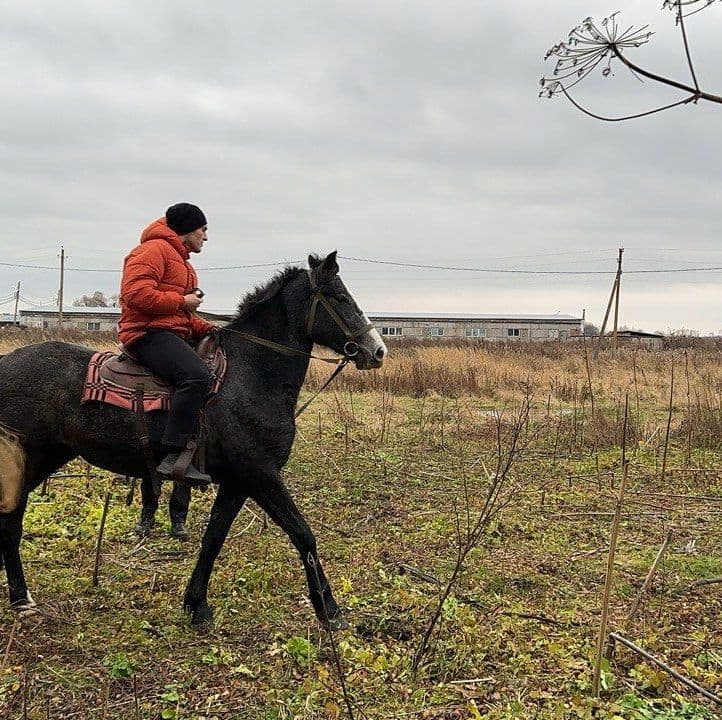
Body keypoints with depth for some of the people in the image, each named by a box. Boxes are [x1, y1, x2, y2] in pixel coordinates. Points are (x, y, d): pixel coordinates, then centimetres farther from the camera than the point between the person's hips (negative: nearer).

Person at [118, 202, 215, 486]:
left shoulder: (181, 260, 30)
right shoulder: (154, 249, -4)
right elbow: (136, 293, -19)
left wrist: (208, 329, 14)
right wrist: (181, 301, -13)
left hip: (174, 333, 11)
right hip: (148, 332, -11)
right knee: (196, 375, -34)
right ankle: (174, 457, -38)